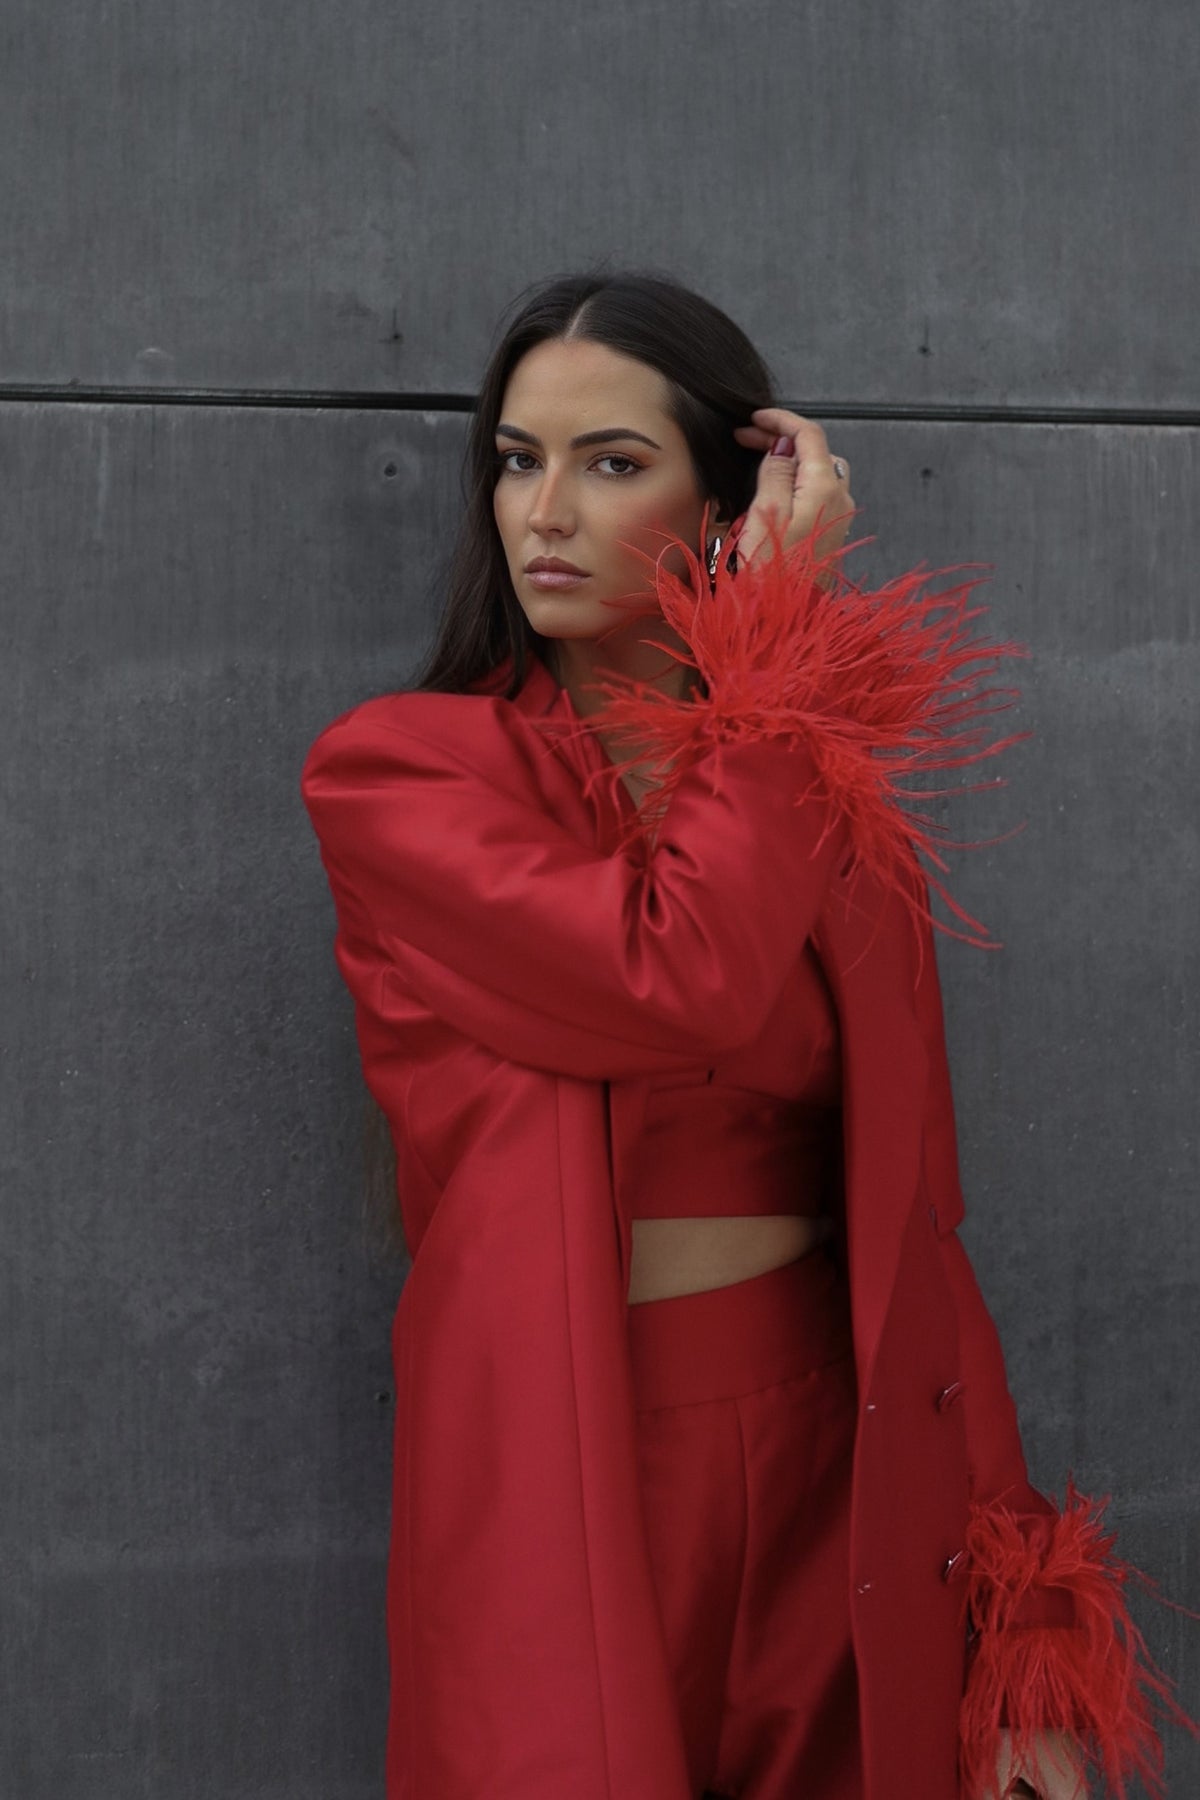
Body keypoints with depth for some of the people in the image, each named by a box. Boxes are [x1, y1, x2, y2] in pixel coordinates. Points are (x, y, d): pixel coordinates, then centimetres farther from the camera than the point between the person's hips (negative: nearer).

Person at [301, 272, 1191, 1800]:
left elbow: (910, 1219, 4)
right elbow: (678, 981, -22)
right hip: (563, 1476, -3)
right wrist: (785, 641, -11)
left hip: (837, 1464, 4)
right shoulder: (393, 772, -5)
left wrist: (1016, 1634, -1)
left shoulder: (836, 800, 6)